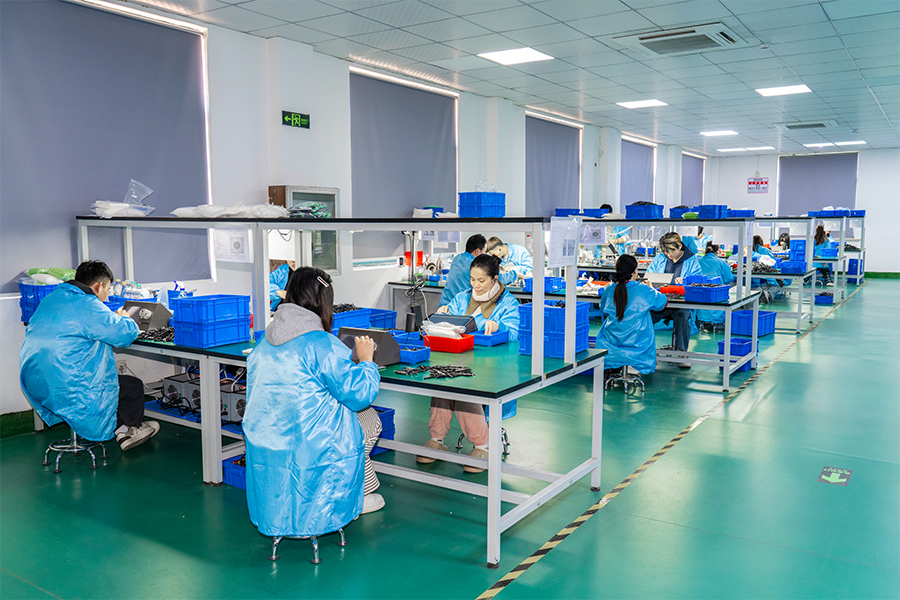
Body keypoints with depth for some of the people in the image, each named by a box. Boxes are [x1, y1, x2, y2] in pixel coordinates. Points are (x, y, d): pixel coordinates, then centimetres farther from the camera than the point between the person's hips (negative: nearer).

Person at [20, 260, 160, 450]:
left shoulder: (52, 298, 11)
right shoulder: (87, 306, -18)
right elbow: (128, 333, -18)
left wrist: (114, 319, 21)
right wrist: (123, 319, 6)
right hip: (67, 390, -10)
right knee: (134, 386, 6)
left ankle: (121, 429, 34)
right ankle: (130, 428, 32)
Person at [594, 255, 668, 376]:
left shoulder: (609, 290, -7)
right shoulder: (644, 291, -14)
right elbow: (663, 302, 6)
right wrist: (651, 289, 26)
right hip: (637, 342, -2)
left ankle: (614, 366, 24)